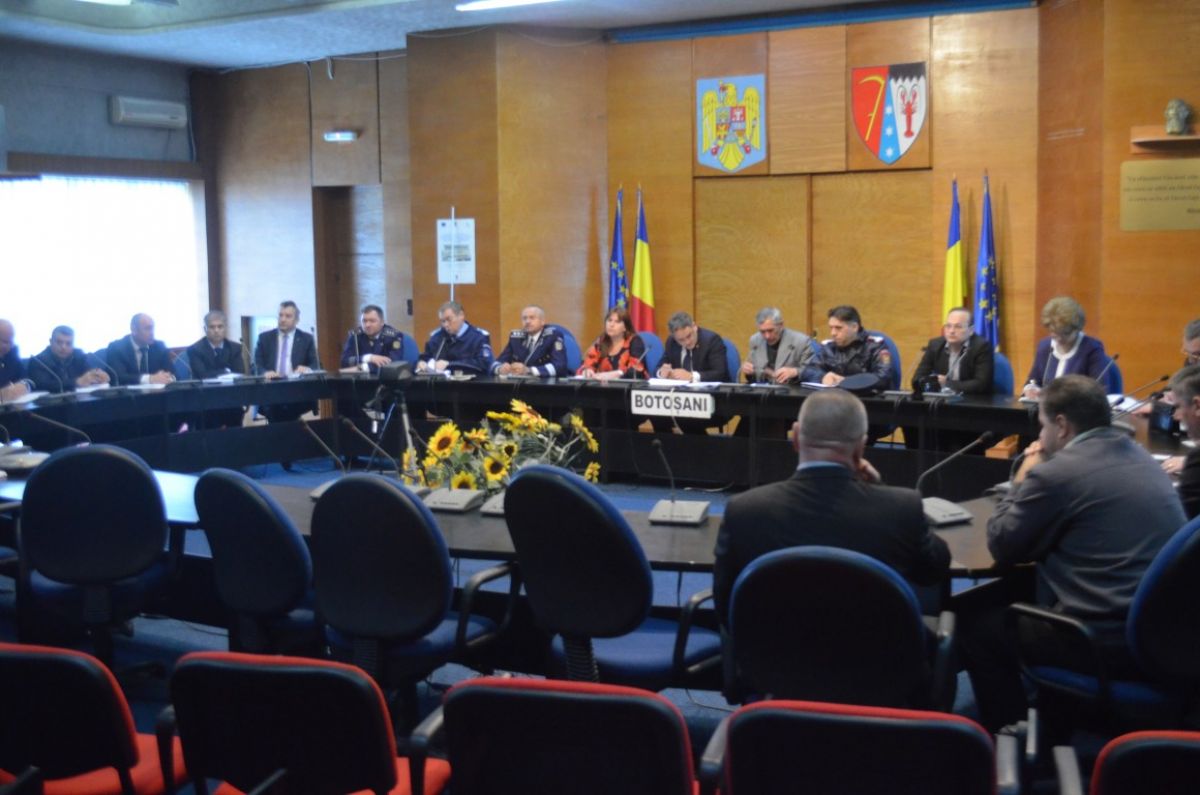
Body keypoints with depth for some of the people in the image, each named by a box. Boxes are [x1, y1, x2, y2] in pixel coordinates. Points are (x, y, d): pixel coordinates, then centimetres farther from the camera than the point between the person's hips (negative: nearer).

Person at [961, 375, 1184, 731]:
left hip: (1105, 639, -9)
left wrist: (1021, 481, 9)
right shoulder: (1142, 459, 12)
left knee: (974, 621, 11)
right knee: (1022, 597, 29)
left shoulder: (1056, 472, -14)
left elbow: (1001, 547, -3)